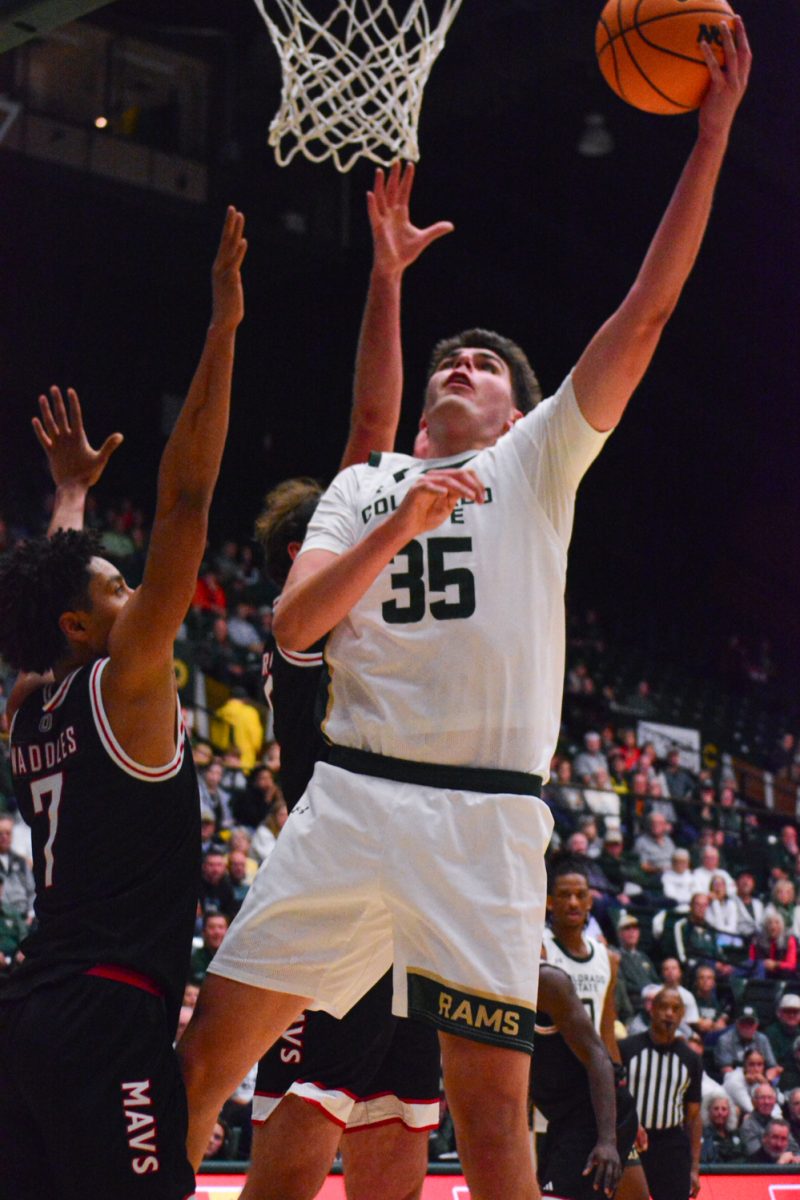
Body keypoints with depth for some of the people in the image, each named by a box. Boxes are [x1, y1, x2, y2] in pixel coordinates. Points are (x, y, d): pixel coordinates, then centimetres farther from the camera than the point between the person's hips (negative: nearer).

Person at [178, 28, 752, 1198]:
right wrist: (402, 525, -9)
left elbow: (646, 312, 4)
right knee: (206, 1051, -2)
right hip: (352, 795, 3)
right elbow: (293, 626, 5)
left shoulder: (537, 460, 14)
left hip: (486, 815, -2)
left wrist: (711, 134, -2)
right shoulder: (361, 485, 21)